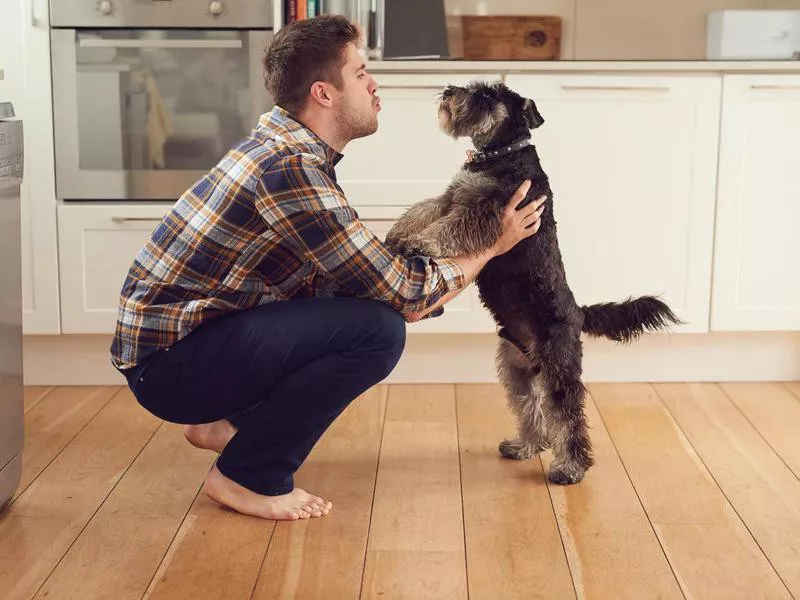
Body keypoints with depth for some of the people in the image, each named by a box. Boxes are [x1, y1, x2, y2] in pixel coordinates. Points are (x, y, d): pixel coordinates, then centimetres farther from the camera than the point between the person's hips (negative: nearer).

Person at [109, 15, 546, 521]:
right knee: (377, 327, -22)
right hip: (167, 362, -10)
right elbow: (401, 292, -18)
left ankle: (226, 421, 18)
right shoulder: (289, 168, -23)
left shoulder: (286, 146, 7)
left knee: (363, 303, 13)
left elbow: (374, 271, 11)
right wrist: (492, 247, -5)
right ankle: (248, 476, -7)